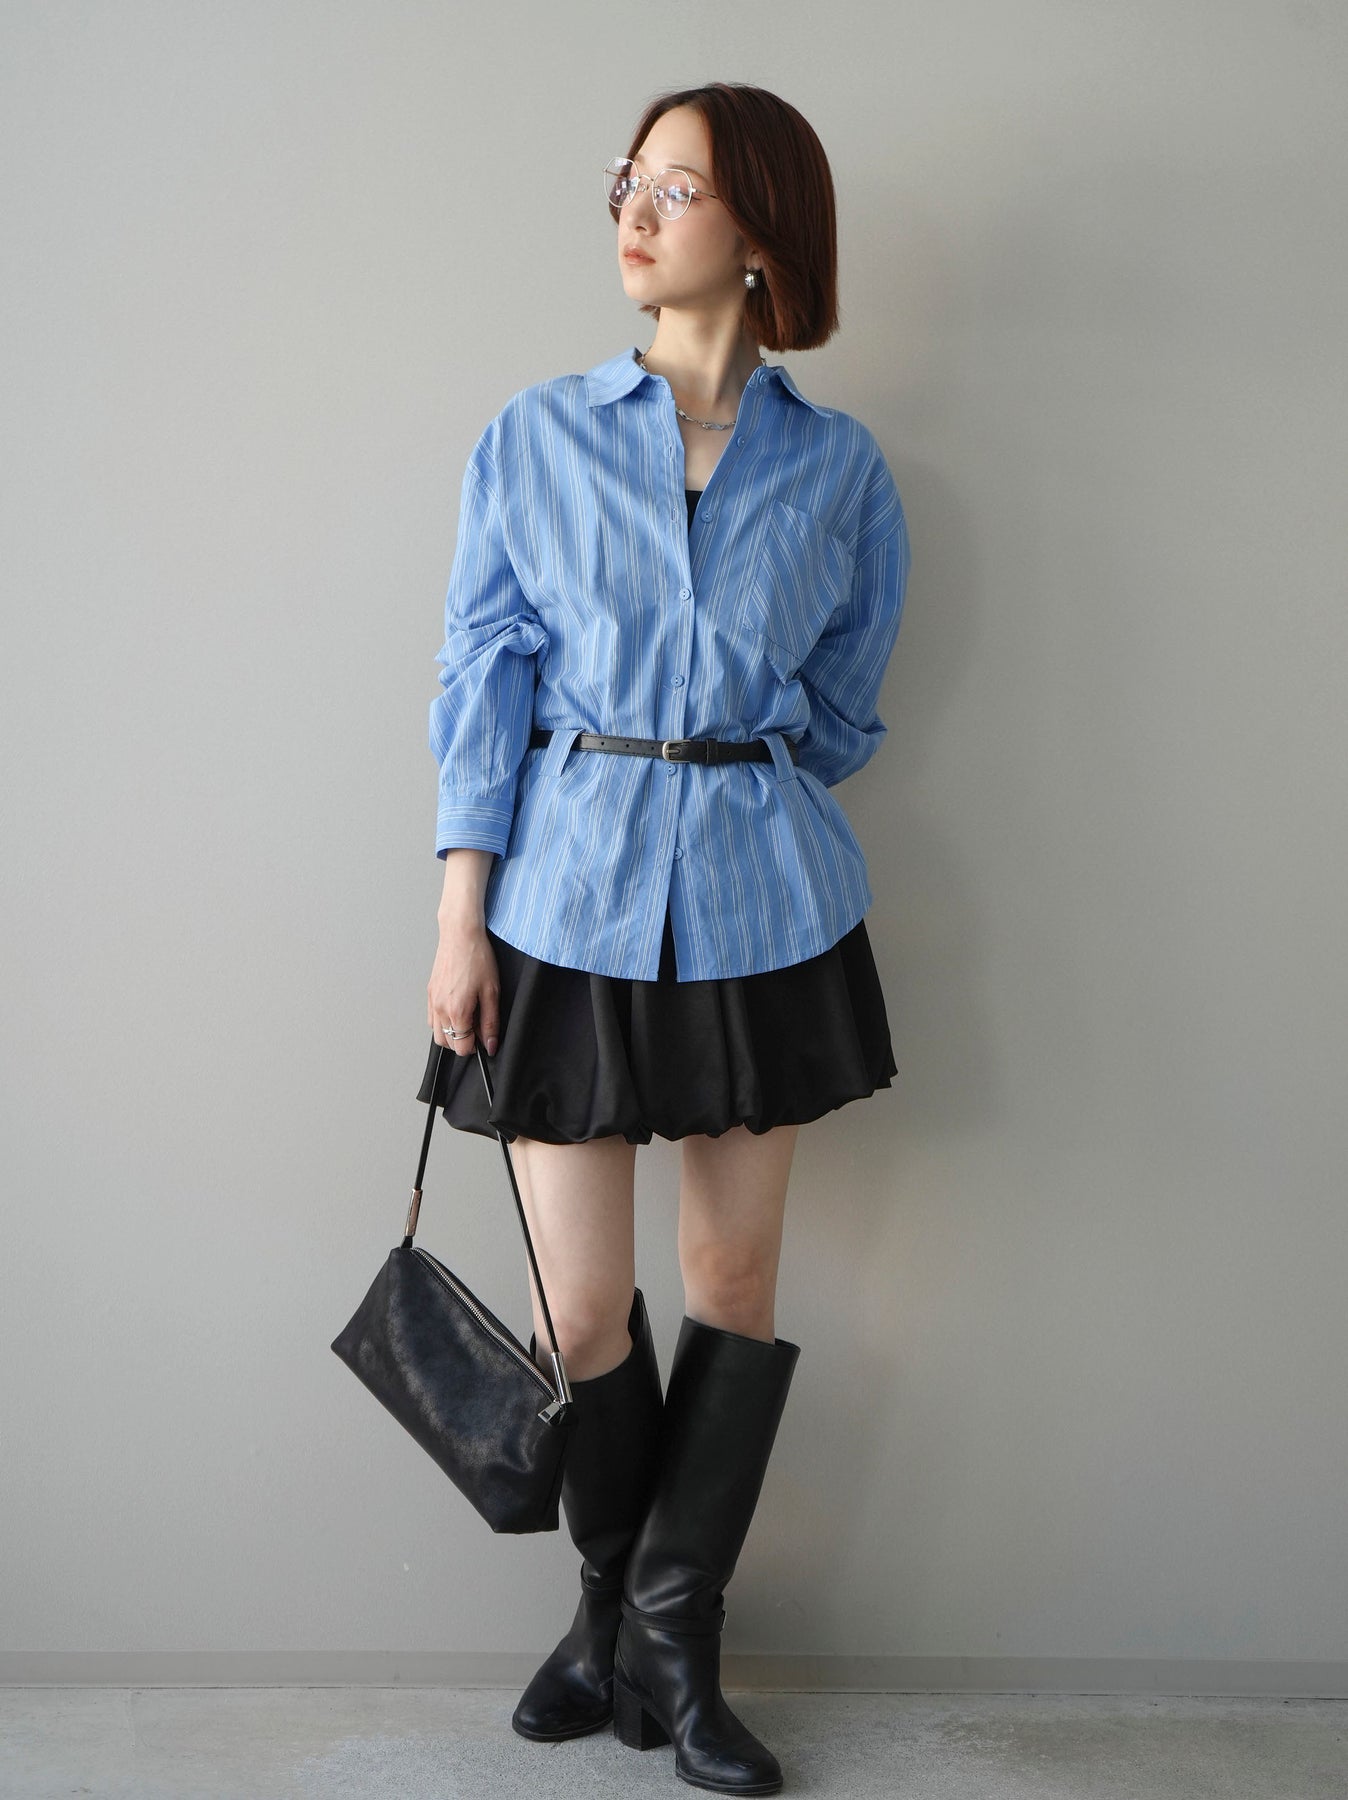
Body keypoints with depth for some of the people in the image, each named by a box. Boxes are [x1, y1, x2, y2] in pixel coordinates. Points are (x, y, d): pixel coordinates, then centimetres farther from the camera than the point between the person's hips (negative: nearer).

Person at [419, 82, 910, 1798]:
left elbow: (842, 707, 12)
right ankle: (612, 1604, 29)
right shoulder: (534, 437, 3)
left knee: (736, 1276, 7)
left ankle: (670, 1640, 24)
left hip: (759, 902, 1)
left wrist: (725, 819, 8)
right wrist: (462, 912, -5)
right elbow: (483, 674, 0)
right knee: (582, 1304, 2)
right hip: (570, 898, -1)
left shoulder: (837, 468, 3)